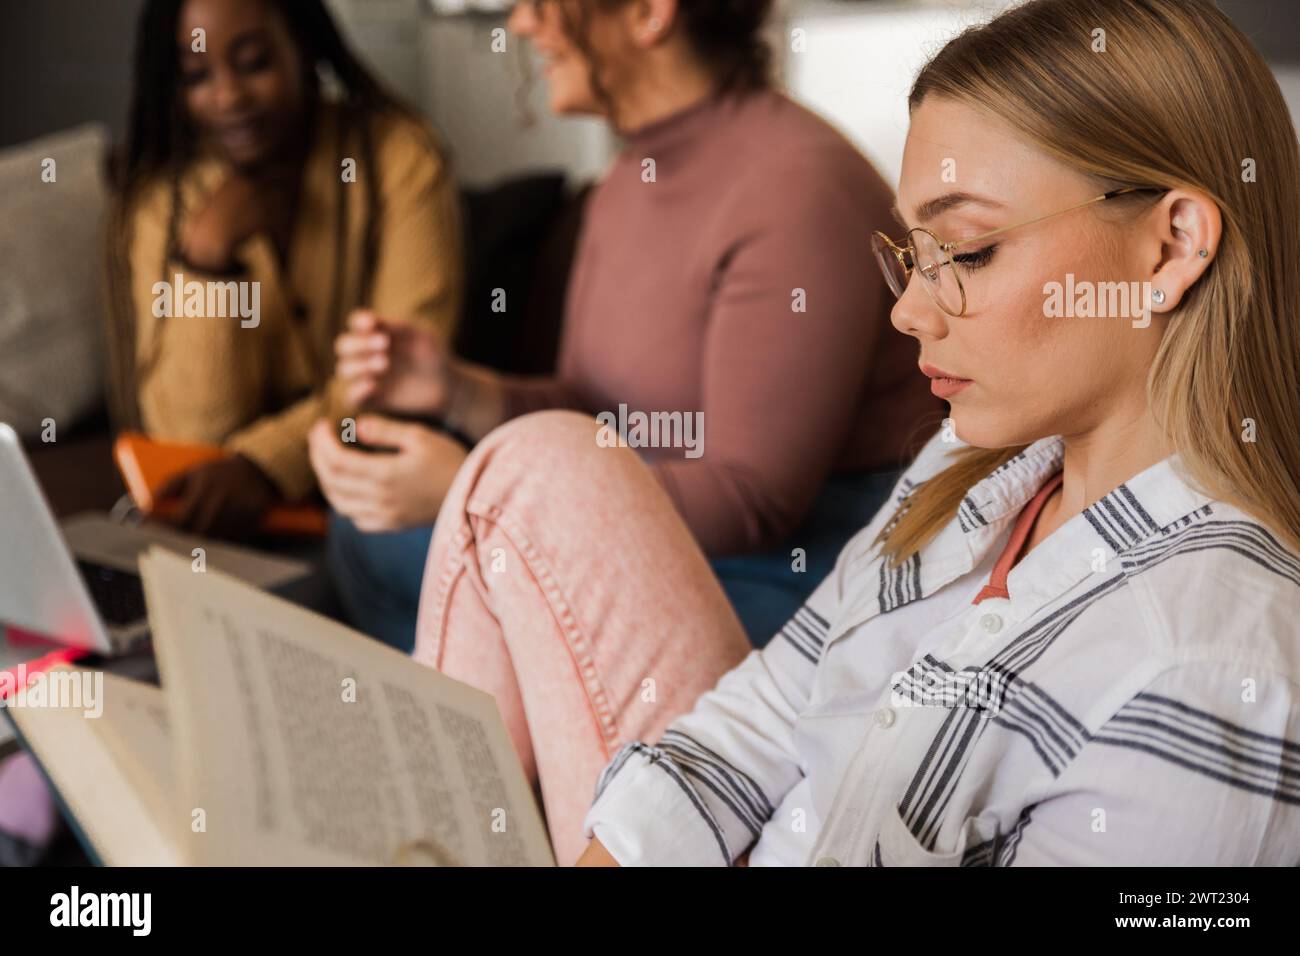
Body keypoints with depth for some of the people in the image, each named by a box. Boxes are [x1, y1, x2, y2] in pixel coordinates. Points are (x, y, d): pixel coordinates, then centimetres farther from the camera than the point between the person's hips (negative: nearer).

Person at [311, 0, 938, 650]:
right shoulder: (631, 179, 8)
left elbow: (752, 499, -23)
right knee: (379, 538, 2)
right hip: (676, 542, 9)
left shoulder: (797, 187, -21)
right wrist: (458, 394, -7)